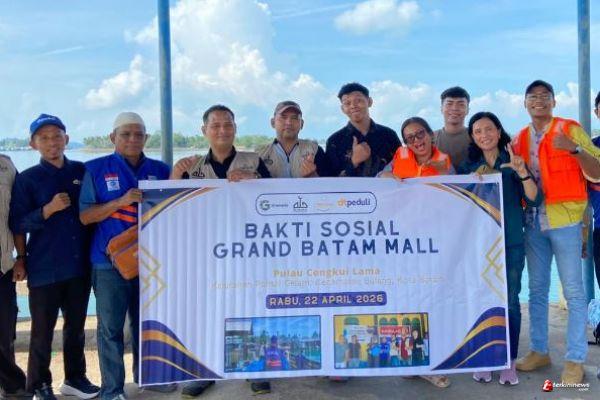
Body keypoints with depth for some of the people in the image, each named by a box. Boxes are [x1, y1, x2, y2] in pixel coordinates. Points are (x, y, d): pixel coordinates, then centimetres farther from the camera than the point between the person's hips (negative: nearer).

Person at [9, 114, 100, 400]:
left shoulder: (82, 172, 4)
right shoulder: (26, 179, -4)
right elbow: (17, 225, -8)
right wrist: (49, 209, -21)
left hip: (80, 265, 3)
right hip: (44, 268, -3)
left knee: (76, 326, 15)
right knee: (43, 330, 7)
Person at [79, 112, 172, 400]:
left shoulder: (160, 170, 7)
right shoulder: (96, 169, -1)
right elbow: (84, 216, -6)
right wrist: (121, 201, -19)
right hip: (111, 261, -3)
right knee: (111, 327, 3)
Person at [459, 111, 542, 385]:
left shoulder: (513, 162, 3)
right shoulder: (468, 166, 7)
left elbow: (535, 201, -6)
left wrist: (523, 173, -21)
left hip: (511, 242, -1)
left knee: (509, 301, 0)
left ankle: (510, 363, 10)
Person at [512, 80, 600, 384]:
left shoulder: (570, 130, -1)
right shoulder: (520, 139, 12)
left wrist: (575, 149, -22)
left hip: (564, 218, -4)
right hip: (532, 221, 5)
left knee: (573, 290, -3)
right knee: (537, 289, 10)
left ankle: (575, 359, 5)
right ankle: (539, 351, 21)